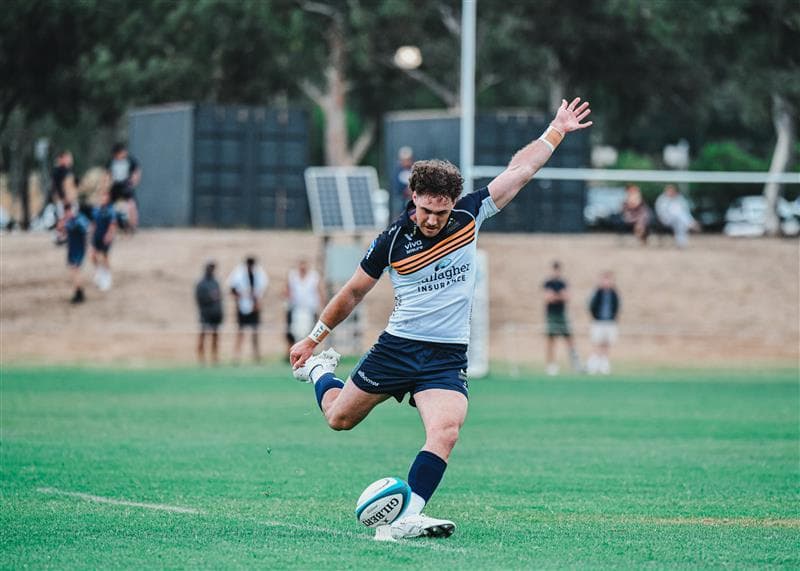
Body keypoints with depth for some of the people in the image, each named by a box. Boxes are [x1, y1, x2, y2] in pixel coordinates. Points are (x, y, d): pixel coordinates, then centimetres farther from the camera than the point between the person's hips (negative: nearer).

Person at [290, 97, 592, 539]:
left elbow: (518, 170, 3)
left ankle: (406, 517, -30)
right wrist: (312, 339, 13)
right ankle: (320, 369, 48)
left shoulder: (468, 217, -5)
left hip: (447, 357, 0)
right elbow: (353, 293, 6)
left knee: (445, 432, -25)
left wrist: (556, 131, 4)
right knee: (339, 418, 15)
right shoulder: (392, 241, -8)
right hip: (396, 348, 0)